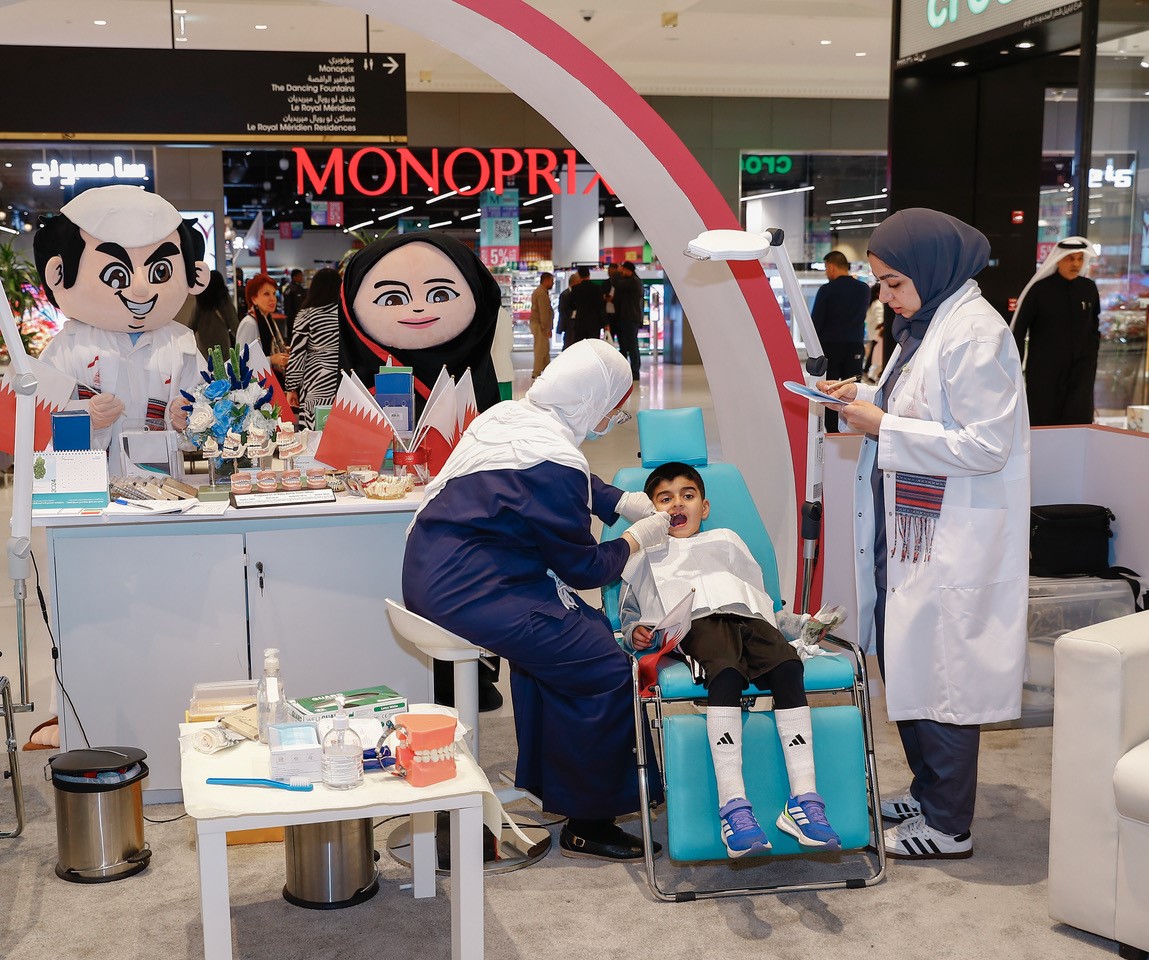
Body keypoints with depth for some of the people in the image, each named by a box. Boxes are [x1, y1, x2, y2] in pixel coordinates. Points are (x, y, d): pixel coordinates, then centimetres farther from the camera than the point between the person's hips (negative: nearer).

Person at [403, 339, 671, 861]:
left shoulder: (510, 414, 7)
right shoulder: (554, 461, -21)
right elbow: (583, 567, -9)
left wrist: (623, 502, 25)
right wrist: (638, 538, 6)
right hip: (469, 593, -10)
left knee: (584, 627, 20)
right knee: (604, 669, -6)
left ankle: (547, 779, 29)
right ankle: (587, 823, 8)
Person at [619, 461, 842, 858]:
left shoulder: (727, 542, 40)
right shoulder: (645, 555, 33)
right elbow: (628, 616, 30)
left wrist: (801, 623, 18)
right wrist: (635, 632, 6)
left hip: (749, 618, 3)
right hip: (698, 621, -3)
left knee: (788, 668, -31)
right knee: (725, 674, -38)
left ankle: (803, 800, -37)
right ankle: (733, 807, -46)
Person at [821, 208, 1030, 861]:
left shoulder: (976, 333, -18)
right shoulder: (925, 323, 12)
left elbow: (985, 445, -23)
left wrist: (885, 427, -19)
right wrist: (867, 398, 6)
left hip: (952, 544, -10)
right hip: (908, 534, 10)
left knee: (942, 678, 0)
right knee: (905, 664, 17)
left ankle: (949, 826, 15)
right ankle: (928, 791, 34)